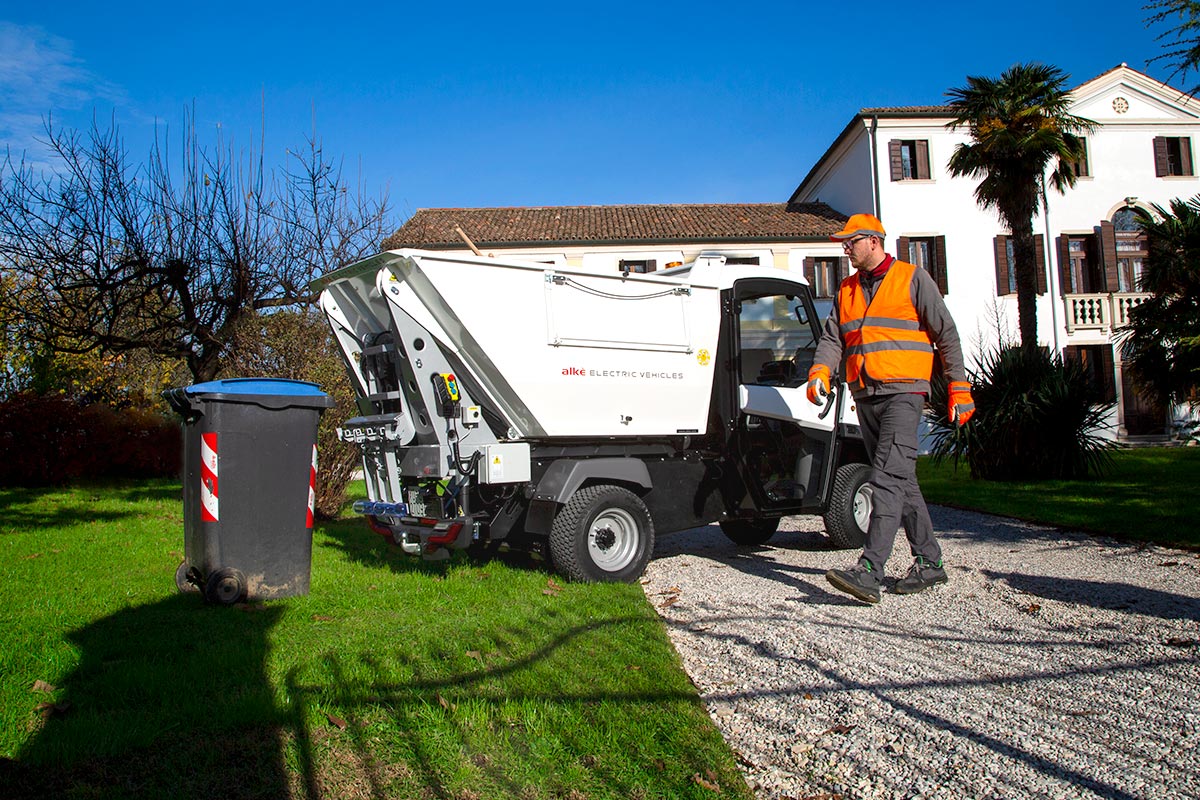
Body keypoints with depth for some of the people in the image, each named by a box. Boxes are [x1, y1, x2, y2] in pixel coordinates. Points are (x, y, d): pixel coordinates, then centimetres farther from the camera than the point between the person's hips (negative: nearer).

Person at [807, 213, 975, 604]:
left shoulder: (912, 279, 2)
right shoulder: (847, 290, 19)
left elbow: (946, 334, 2)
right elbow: (832, 337, 11)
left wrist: (959, 388, -3)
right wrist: (820, 370, -10)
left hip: (903, 393, -7)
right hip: (865, 397, 7)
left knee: (887, 477, -18)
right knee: (902, 482, 11)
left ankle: (869, 572, -24)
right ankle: (930, 562, 21)